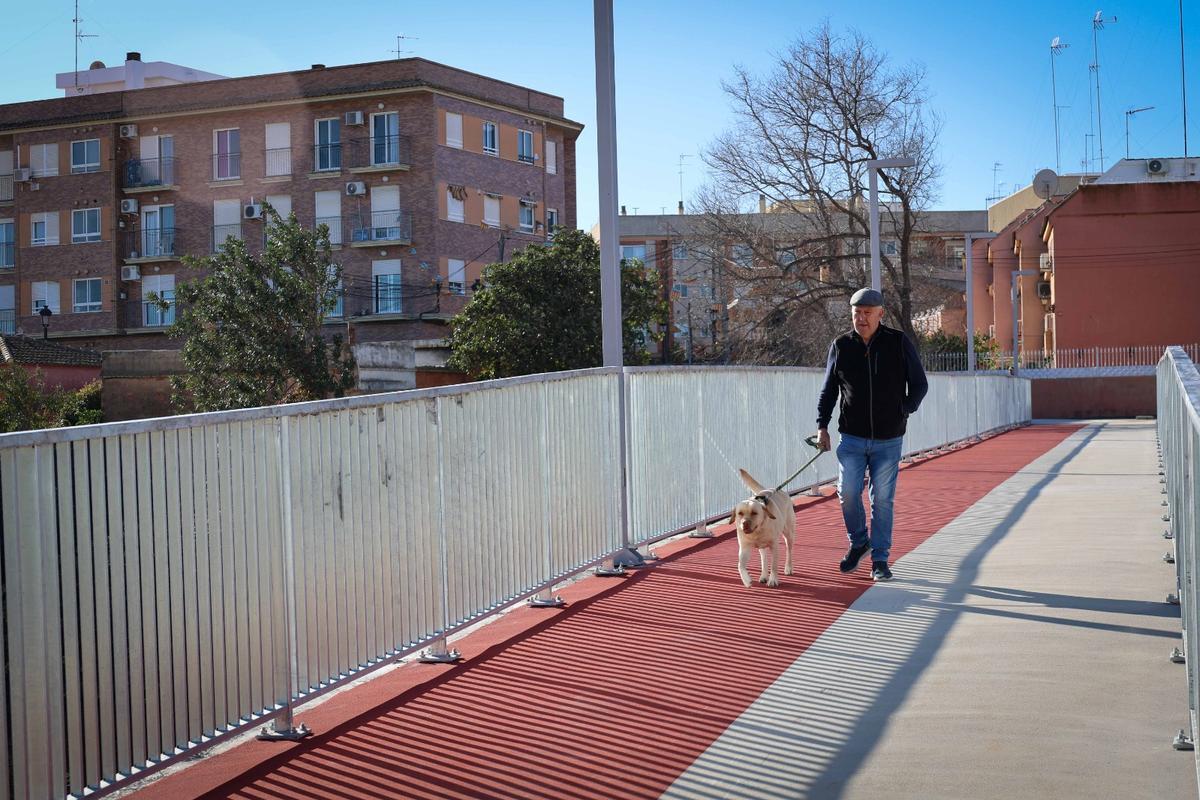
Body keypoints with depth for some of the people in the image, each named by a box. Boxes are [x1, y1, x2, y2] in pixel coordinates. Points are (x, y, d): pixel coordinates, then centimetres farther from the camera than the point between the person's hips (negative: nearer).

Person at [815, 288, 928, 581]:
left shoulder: (899, 343, -1)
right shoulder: (841, 346, 3)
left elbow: (919, 384, 6)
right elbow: (828, 390, 10)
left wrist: (904, 411, -6)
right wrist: (822, 426, 1)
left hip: (888, 439, -1)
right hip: (851, 437, 1)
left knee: (883, 499, 1)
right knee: (847, 493, -4)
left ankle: (880, 559, 10)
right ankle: (858, 542, 21)